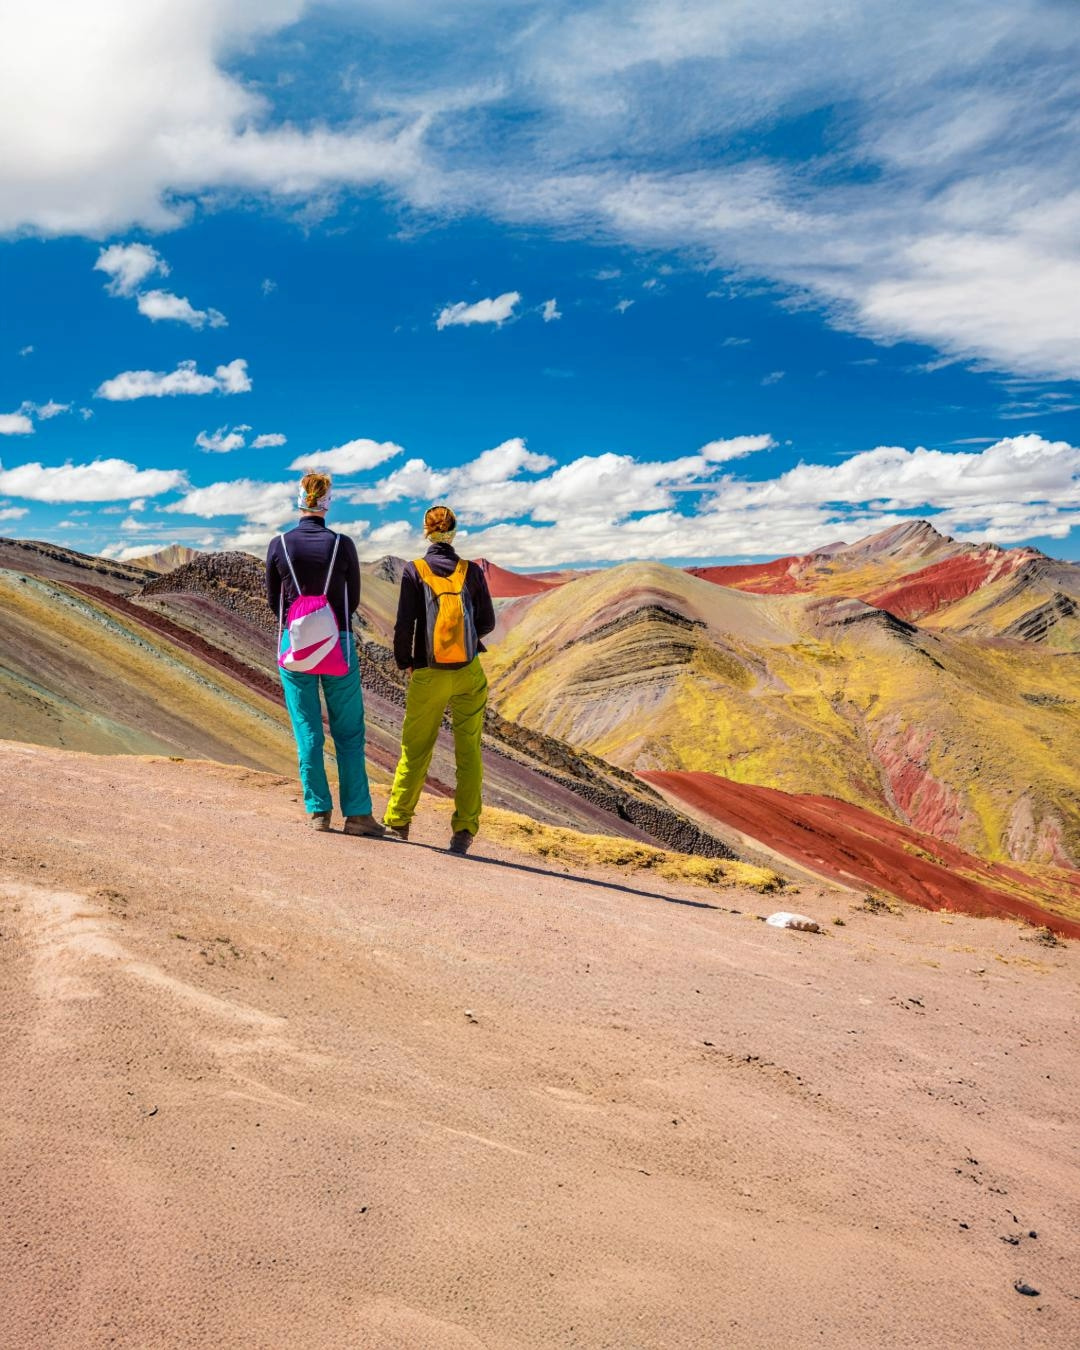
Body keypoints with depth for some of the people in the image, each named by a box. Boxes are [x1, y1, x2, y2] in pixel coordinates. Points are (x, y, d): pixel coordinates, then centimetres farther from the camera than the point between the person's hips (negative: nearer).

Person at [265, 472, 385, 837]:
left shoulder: (279, 545, -3)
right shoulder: (343, 545, -7)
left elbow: (273, 601, 6)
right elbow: (353, 599, 4)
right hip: (338, 645, -1)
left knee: (307, 732, 9)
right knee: (348, 734, 5)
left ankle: (318, 810, 10)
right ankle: (357, 813, 4)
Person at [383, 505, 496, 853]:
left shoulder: (415, 570, -6)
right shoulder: (472, 571, -1)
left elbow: (404, 624, -9)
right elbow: (487, 623, 4)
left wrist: (403, 661, 7)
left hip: (428, 677, -1)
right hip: (469, 674, 1)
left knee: (415, 751, 12)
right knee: (468, 751, 6)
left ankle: (397, 823, 22)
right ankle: (464, 830, 3)